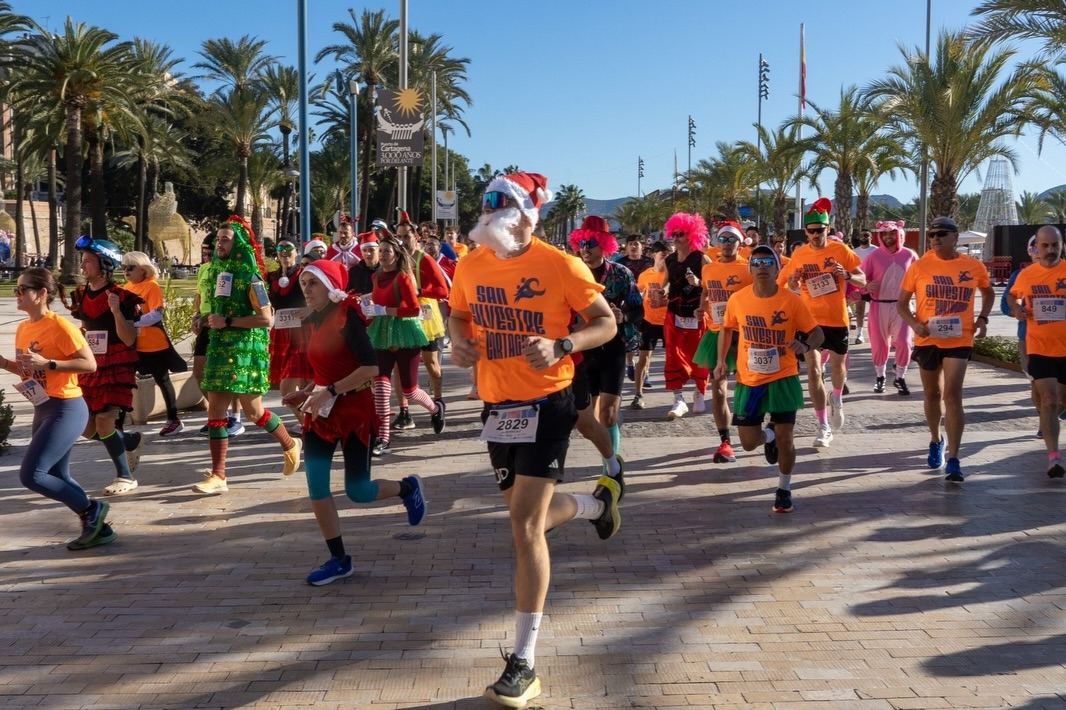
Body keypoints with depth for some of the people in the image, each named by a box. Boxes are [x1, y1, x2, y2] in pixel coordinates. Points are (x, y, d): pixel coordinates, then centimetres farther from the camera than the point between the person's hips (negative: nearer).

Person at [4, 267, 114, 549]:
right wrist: (5, 363, 2)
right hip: (43, 410, 9)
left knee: (30, 475, -13)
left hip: (66, 409, -9)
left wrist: (48, 363, -26)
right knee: (57, 477, 13)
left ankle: (91, 509, 4)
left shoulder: (59, 326, -16)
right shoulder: (23, 328, 9)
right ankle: (99, 527, 24)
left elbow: (90, 364, -19)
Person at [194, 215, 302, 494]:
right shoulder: (218, 272, 12)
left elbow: (265, 318, -18)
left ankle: (290, 445, 28)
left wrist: (228, 322, -18)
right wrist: (212, 322, 8)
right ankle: (218, 475, 3)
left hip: (246, 349, -7)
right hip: (219, 347, 7)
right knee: (215, 411, 1)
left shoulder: (249, 275, -11)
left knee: (253, 411, 2)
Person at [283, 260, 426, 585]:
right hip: (321, 411, 7)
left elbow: (371, 367, -25)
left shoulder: (346, 316, -16)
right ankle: (338, 559, 9)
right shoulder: (315, 321, 8)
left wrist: (331, 391, -25)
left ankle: (408, 487, 31)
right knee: (316, 486, -3)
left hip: (354, 410, -7)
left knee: (357, 491, 0)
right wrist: (305, 392, 8)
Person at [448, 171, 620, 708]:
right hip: (497, 403, 6)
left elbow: (606, 323, -6)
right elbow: (459, 314, 19)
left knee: (525, 523, -12)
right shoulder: (470, 265, 2)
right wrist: (459, 340, -5)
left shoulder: (559, 266, -13)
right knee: (530, 515, 20)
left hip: (547, 402, -6)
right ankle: (597, 502, 55)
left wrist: (560, 346, -24)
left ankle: (523, 664, -3)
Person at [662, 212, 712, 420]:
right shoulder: (669, 260, 7)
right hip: (674, 315, 4)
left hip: (696, 315, -4)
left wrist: (698, 283, -26)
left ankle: (699, 395, 24)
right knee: (674, 357, -2)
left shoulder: (702, 259, -8)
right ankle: (679, 400, 2)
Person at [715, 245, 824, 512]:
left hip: (783, 378, -2)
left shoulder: (792, 300, -13)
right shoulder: (737, 299, -6)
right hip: (749, 380, 2)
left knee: (784, 438, -2)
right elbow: (726, 328, 12)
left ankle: (784, 489, 22)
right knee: (748, 442, 5)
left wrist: (805, 346, -28)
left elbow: (817, 333, -6)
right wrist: (722, 360, 3)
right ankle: (769, 436, 42)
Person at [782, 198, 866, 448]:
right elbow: (792, 287, 11)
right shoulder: (798, 254, -1)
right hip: (810, 319, 1)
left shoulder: (840, 249, -6)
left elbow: (862, 281, -4)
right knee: (813, 370, -7)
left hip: (837, 318, 0)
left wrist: (846, 274, -24)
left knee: (838, 364, 18)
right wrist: (793, 280, -12)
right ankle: (823, 427, -1)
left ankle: (837, 399, 51)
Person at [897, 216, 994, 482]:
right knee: (932, 394, 16)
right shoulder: (919, 266, -4)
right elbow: (901, 302, 2)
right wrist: (914, 323, -17)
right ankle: (936, 441, 40)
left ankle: (953, 460, -8)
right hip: (927, 339, 1)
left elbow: (988, 293, 18)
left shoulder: (974, 266, -1)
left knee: (952, 395, -11)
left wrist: (982, 318, 2)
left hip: (959, 340, -1)